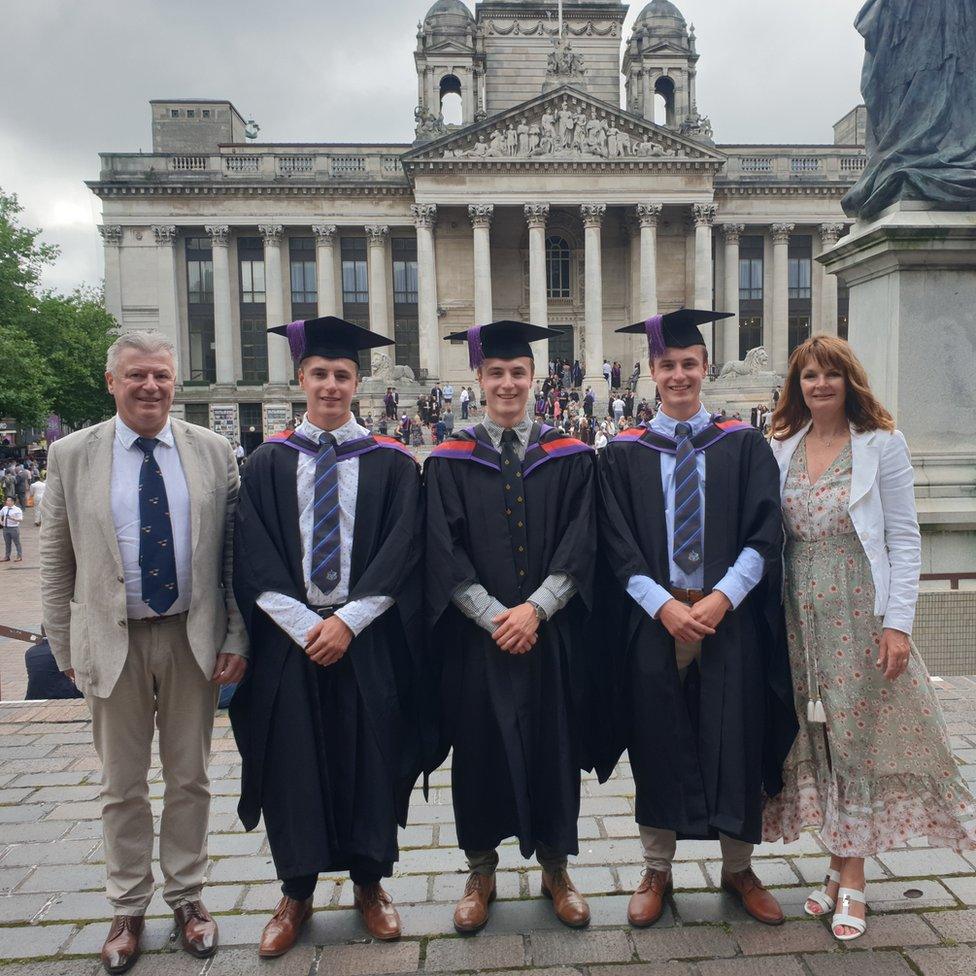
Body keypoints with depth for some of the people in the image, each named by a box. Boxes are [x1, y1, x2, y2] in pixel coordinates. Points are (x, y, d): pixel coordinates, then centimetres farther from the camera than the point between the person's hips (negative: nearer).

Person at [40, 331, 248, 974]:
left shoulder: (214, 452, -2)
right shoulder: (71, 456, -2)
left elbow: (235, 551, 0)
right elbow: (56, 562, 3)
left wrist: (237, 638, -4)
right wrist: (65, 650, 3)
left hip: (193, 639, 0)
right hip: (113, 642, 0)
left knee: (190, 778, 14)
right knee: (122, 786, 15)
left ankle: (188, 896, 35)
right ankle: (129, 909, 35)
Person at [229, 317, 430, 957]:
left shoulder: (391, 463, 2)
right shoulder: (269, 463, 5)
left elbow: (402, 552, -5)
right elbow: (253, 560, -2)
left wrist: (347, 620, -15)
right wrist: (304, 624, -13)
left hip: (369, 639, -1)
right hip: (287, 638, 1)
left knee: (368, 757, 8)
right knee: (292, 759, 8)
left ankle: (370, 883, 30)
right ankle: (297, 892, 28)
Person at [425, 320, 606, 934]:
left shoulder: (570, 458, 4)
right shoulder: (450, 462, 1)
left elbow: (579, 547, -3)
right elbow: (444, 555, -5)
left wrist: (534, 609, -15)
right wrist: (494, 616, -15)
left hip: (553, 634, 1)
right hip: (476, 636, 0)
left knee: (553, 745, 10)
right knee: (481, 748, 9)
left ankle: (556, 869, 30)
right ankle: (482, 872, 29)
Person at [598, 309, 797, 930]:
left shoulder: (745, 447, 5)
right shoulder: (624, 454, 4)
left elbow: (764, 535, -2)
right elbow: (619, 547, -2)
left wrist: (721, 598, -15)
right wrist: (665, 605, -14)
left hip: (732, 617, 1)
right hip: (652, 619, 0)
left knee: (736, 743, 9)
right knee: (659, 744, 8)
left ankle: (739, 870, 30)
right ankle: (657, 872, 27)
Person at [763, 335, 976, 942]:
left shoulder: (882, 444, -3)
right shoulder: (782, 448, 7)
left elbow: (904, 539, -5)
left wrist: (899, 622, -12)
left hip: (860, 607, -3)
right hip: (800, 611, 4)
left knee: (857, 735, 3)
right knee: (817, 735, 9)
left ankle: (853, 880, 16)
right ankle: (840, 865, 24)